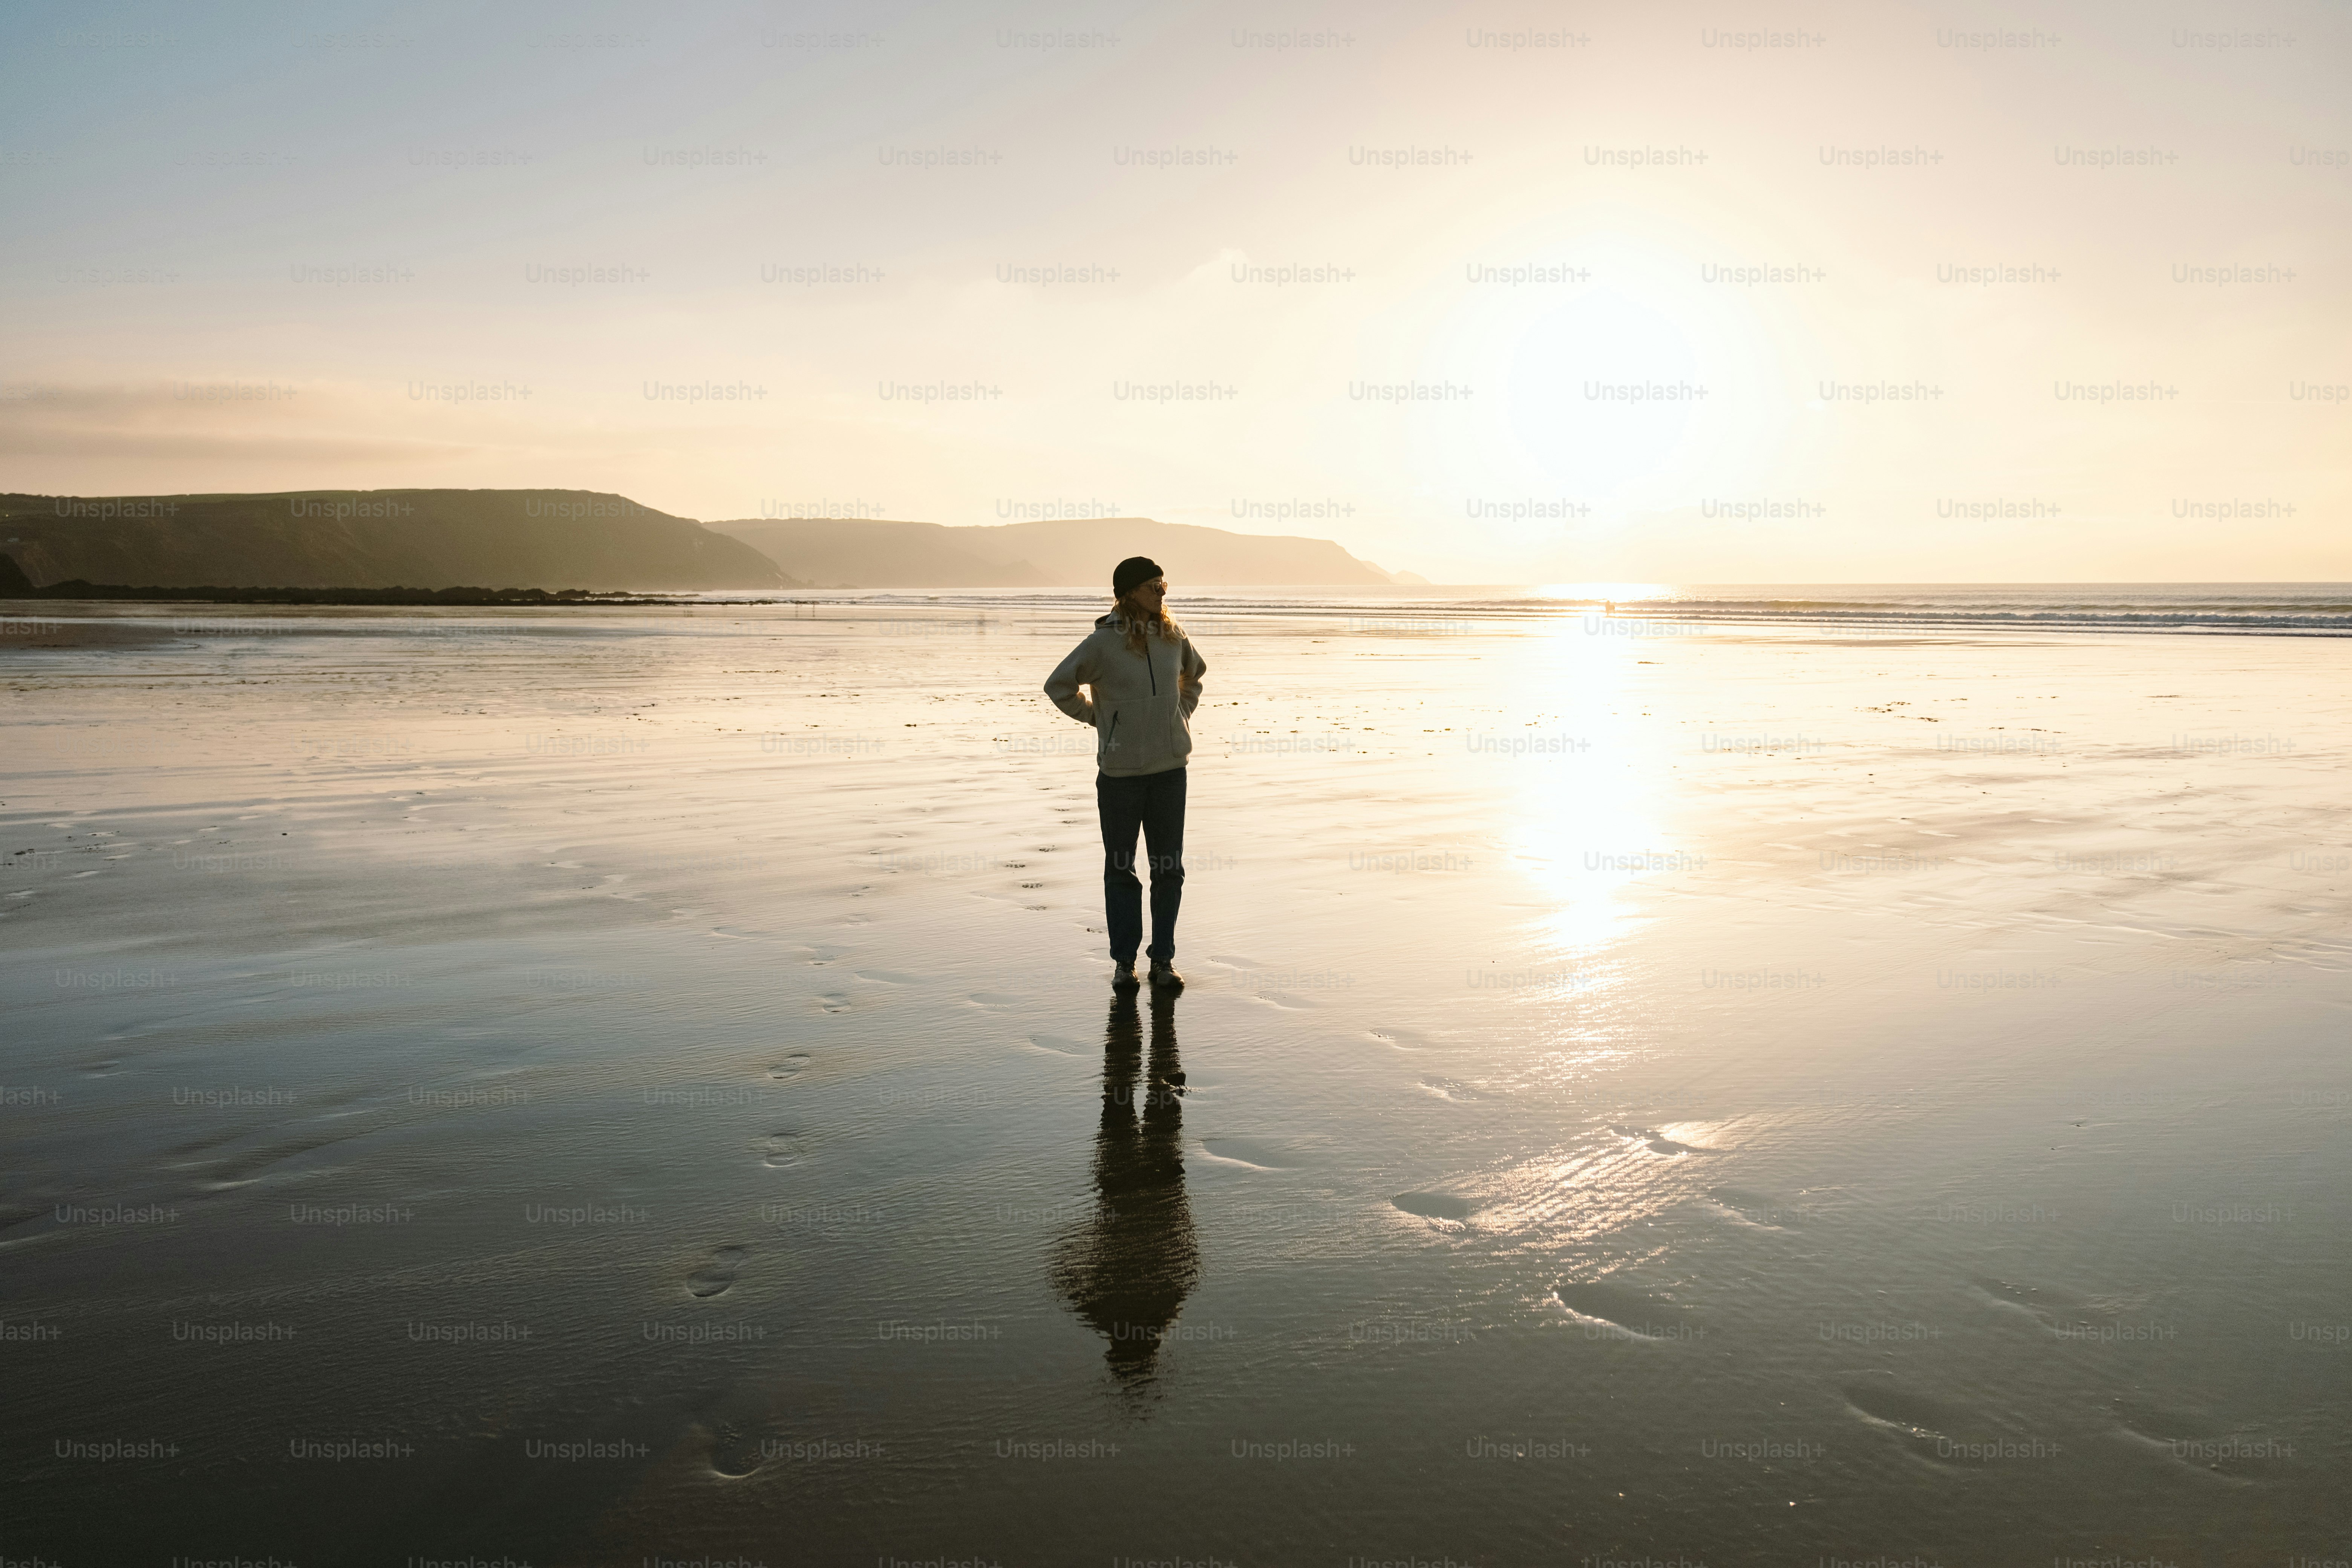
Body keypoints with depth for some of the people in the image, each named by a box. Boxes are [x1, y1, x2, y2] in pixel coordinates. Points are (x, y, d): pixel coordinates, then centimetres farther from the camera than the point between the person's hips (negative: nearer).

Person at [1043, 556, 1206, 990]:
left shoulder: (1173, 637, 5)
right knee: (1121, 869, 5)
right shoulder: (1103, 642, -8)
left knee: (1169, 868, 7)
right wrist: (1099, 718, 1)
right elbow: (1058, 686, 0)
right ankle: (1124, 960, 16)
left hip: (1170, 767, 4)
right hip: (1121, 771, -3)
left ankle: (1163, 959, 18)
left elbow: (1195, 673, 26)